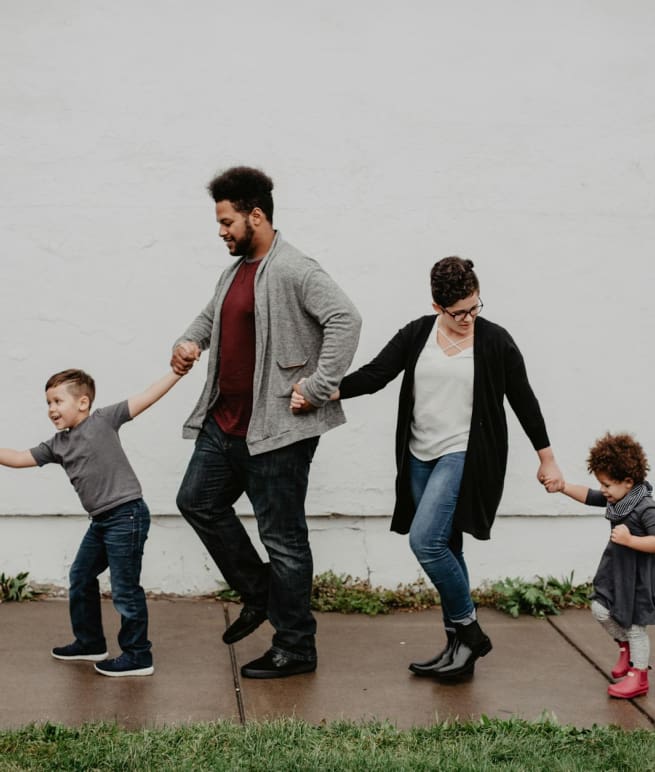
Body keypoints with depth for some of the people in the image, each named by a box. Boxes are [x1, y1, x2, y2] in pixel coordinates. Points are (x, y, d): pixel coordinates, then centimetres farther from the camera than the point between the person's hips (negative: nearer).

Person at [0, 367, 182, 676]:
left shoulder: (103, 420, -8)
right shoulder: (57, 445, 10)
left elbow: (146, 398, -10)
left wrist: (177, 371, -15)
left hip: (126, 514, -8)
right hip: (101, 520, 9)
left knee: (125, 587, -4)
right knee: (80, 578, 19)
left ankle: (138, 656, 7)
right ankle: (89, 643, 36)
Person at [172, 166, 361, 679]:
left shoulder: (294, 270, -16)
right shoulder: (236, 270, 14)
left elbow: (345, 319, -27)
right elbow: (212, 314, 31)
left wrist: (318, 388, -26)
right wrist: (190, 341, 10)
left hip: (277, 428, -10)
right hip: (225, 422, 10)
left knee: (282, 537, -1)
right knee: (198, 501, 17)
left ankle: (296, 650, 13)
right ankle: (259, 595, 30)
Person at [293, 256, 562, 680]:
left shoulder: (495, 340, -4)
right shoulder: (417, 334, 4)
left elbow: (523, 400, 3)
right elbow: (374, 374, -2)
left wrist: (547, 458, 8)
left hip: (465, 455, -5)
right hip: (421, 458, 5)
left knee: (426, 539, -18)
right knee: (444, 549, 10)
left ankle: (469, 630, 0)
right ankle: (460, 647, 20)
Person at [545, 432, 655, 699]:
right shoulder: (616, 499, 1)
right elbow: (589, 497, 12)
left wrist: (630, 540, -31)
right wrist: (563, 487, 1)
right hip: (615, 569, 8)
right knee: (601, 610, 6)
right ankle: (625, 646, 32)